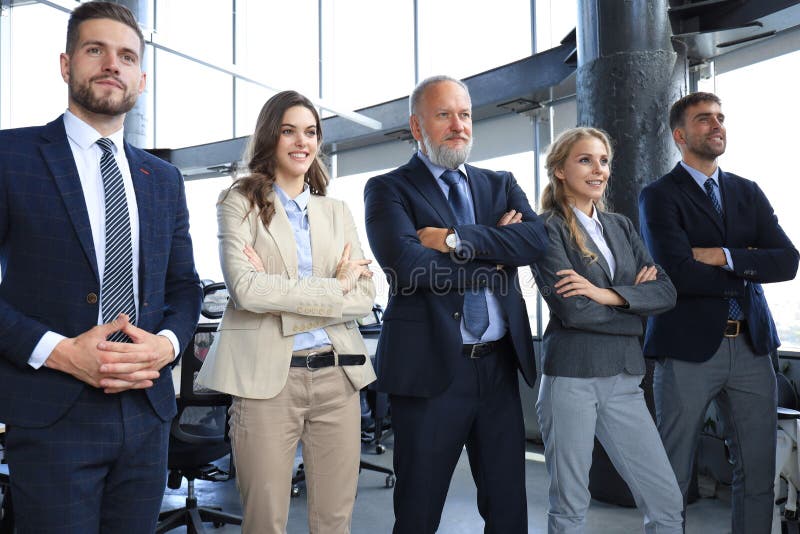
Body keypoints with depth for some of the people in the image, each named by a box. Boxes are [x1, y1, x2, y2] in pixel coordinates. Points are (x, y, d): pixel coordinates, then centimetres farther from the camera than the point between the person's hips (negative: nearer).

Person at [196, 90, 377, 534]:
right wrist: (335, 287, -9)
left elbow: (364, 298, 3)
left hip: (336, 375, 4)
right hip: (266, 377, -3)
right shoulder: (240, 202, 3)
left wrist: (280, 293, -9)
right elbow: (245, 288, -13)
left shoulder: (337, 213, 14)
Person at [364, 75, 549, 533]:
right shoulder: (389, 190, -2)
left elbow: (537, 237, -7)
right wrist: (494, 251, -9)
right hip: (432, 367, -4)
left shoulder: (500, 184, 12)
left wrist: (455, 239, -17)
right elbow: (407, 266, -19)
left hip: (500, 365, 5)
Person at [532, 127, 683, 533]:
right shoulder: (548, 229, -4)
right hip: (570, 377, -5)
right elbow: (572, 309, -16)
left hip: (623, 379, 6)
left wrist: (608, 294, -13)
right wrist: (634, 297, -3)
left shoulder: (621, 226, 14)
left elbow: (666, 293, 3)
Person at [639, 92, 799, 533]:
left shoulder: (748, 193, 13)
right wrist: (749, 270, -4)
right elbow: (679, 273, -17)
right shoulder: (659, 196, -3)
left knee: (759, 472, 12)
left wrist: (726, 258, -13)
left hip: (751, 347, 5)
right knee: (672, 477, 5)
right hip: (688, 349, -5)